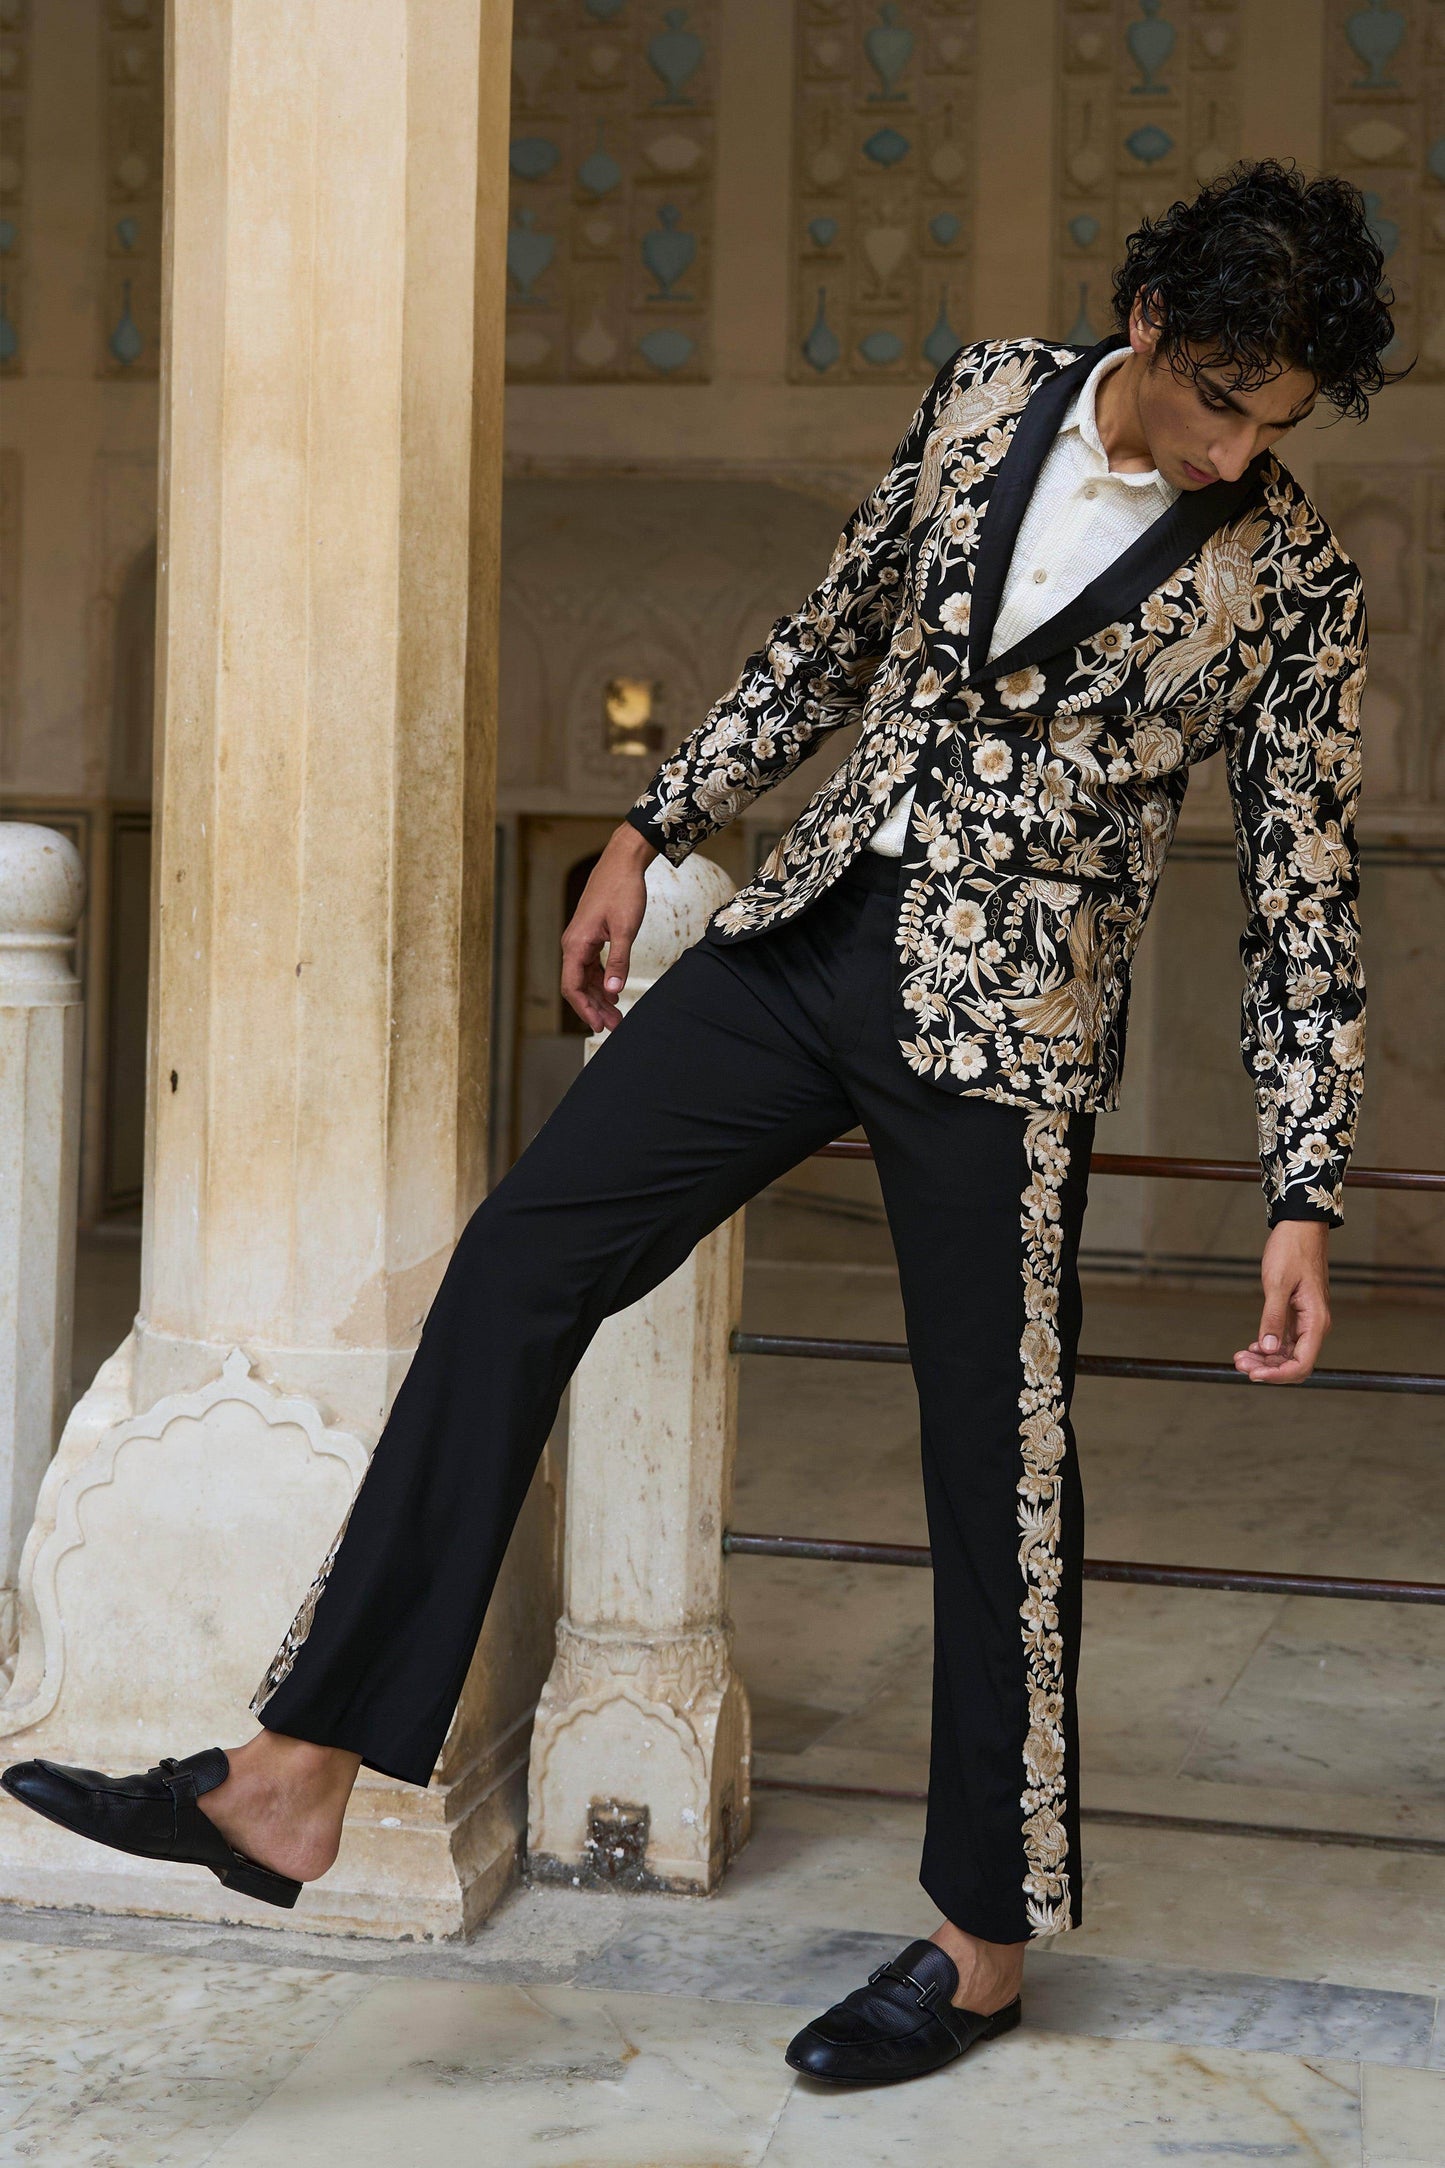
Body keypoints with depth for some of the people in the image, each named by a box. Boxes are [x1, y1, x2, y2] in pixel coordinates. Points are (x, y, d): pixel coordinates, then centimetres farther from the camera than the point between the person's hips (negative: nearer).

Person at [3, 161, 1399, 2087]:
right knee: (519, 1260, -4)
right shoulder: (987, 400, 5)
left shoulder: (1293, 583, -6)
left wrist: (1305, 1200, -7)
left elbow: (1304, 901, -3)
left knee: (997, 1454, 1)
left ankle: (990, 1941, 21)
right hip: (813, 936, 5)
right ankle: (299, 1778, 0)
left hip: (1007, 1024, -4)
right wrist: (654, 832, 17)